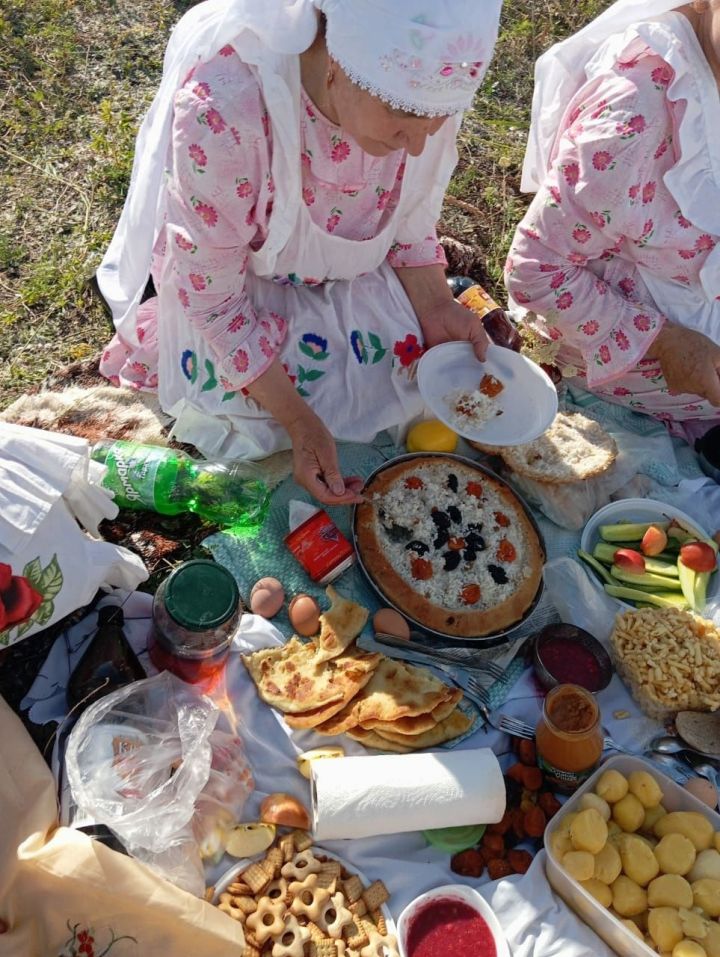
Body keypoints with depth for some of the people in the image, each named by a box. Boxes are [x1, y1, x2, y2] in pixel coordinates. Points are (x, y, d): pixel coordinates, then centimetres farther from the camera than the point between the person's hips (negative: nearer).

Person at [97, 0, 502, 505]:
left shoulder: (421, 87, -26)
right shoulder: (221, 109, -41)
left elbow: (409, 212, -4)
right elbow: (212, 294, -28)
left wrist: (435, 307, -19)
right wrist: (299, 422, -27)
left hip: (353, 265, 4)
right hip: (237, 277, -3)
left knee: (415, 373, -1)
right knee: (250, 427, -11)